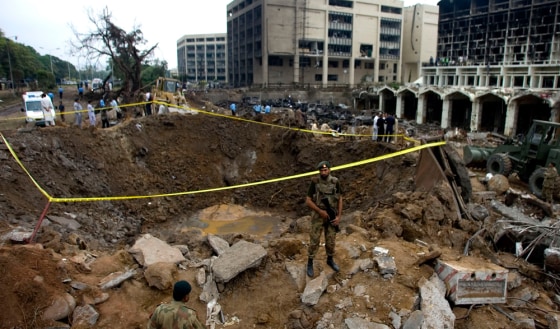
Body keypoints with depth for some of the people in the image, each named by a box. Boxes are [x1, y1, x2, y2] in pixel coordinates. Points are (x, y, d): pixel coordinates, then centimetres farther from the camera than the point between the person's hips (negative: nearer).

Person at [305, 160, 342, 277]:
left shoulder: (335, 182, -7)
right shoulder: (314, 182, -14)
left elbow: (340, 200, 1)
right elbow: (308, 201, -13)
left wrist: (339, 217, -7)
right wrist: (321, 211, -20)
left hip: (331, 216, 3)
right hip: (318, 216, -2)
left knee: (330, 240, 14)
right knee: (314, 241, 3)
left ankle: (330, 260, 37)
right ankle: (310, 264, 21)